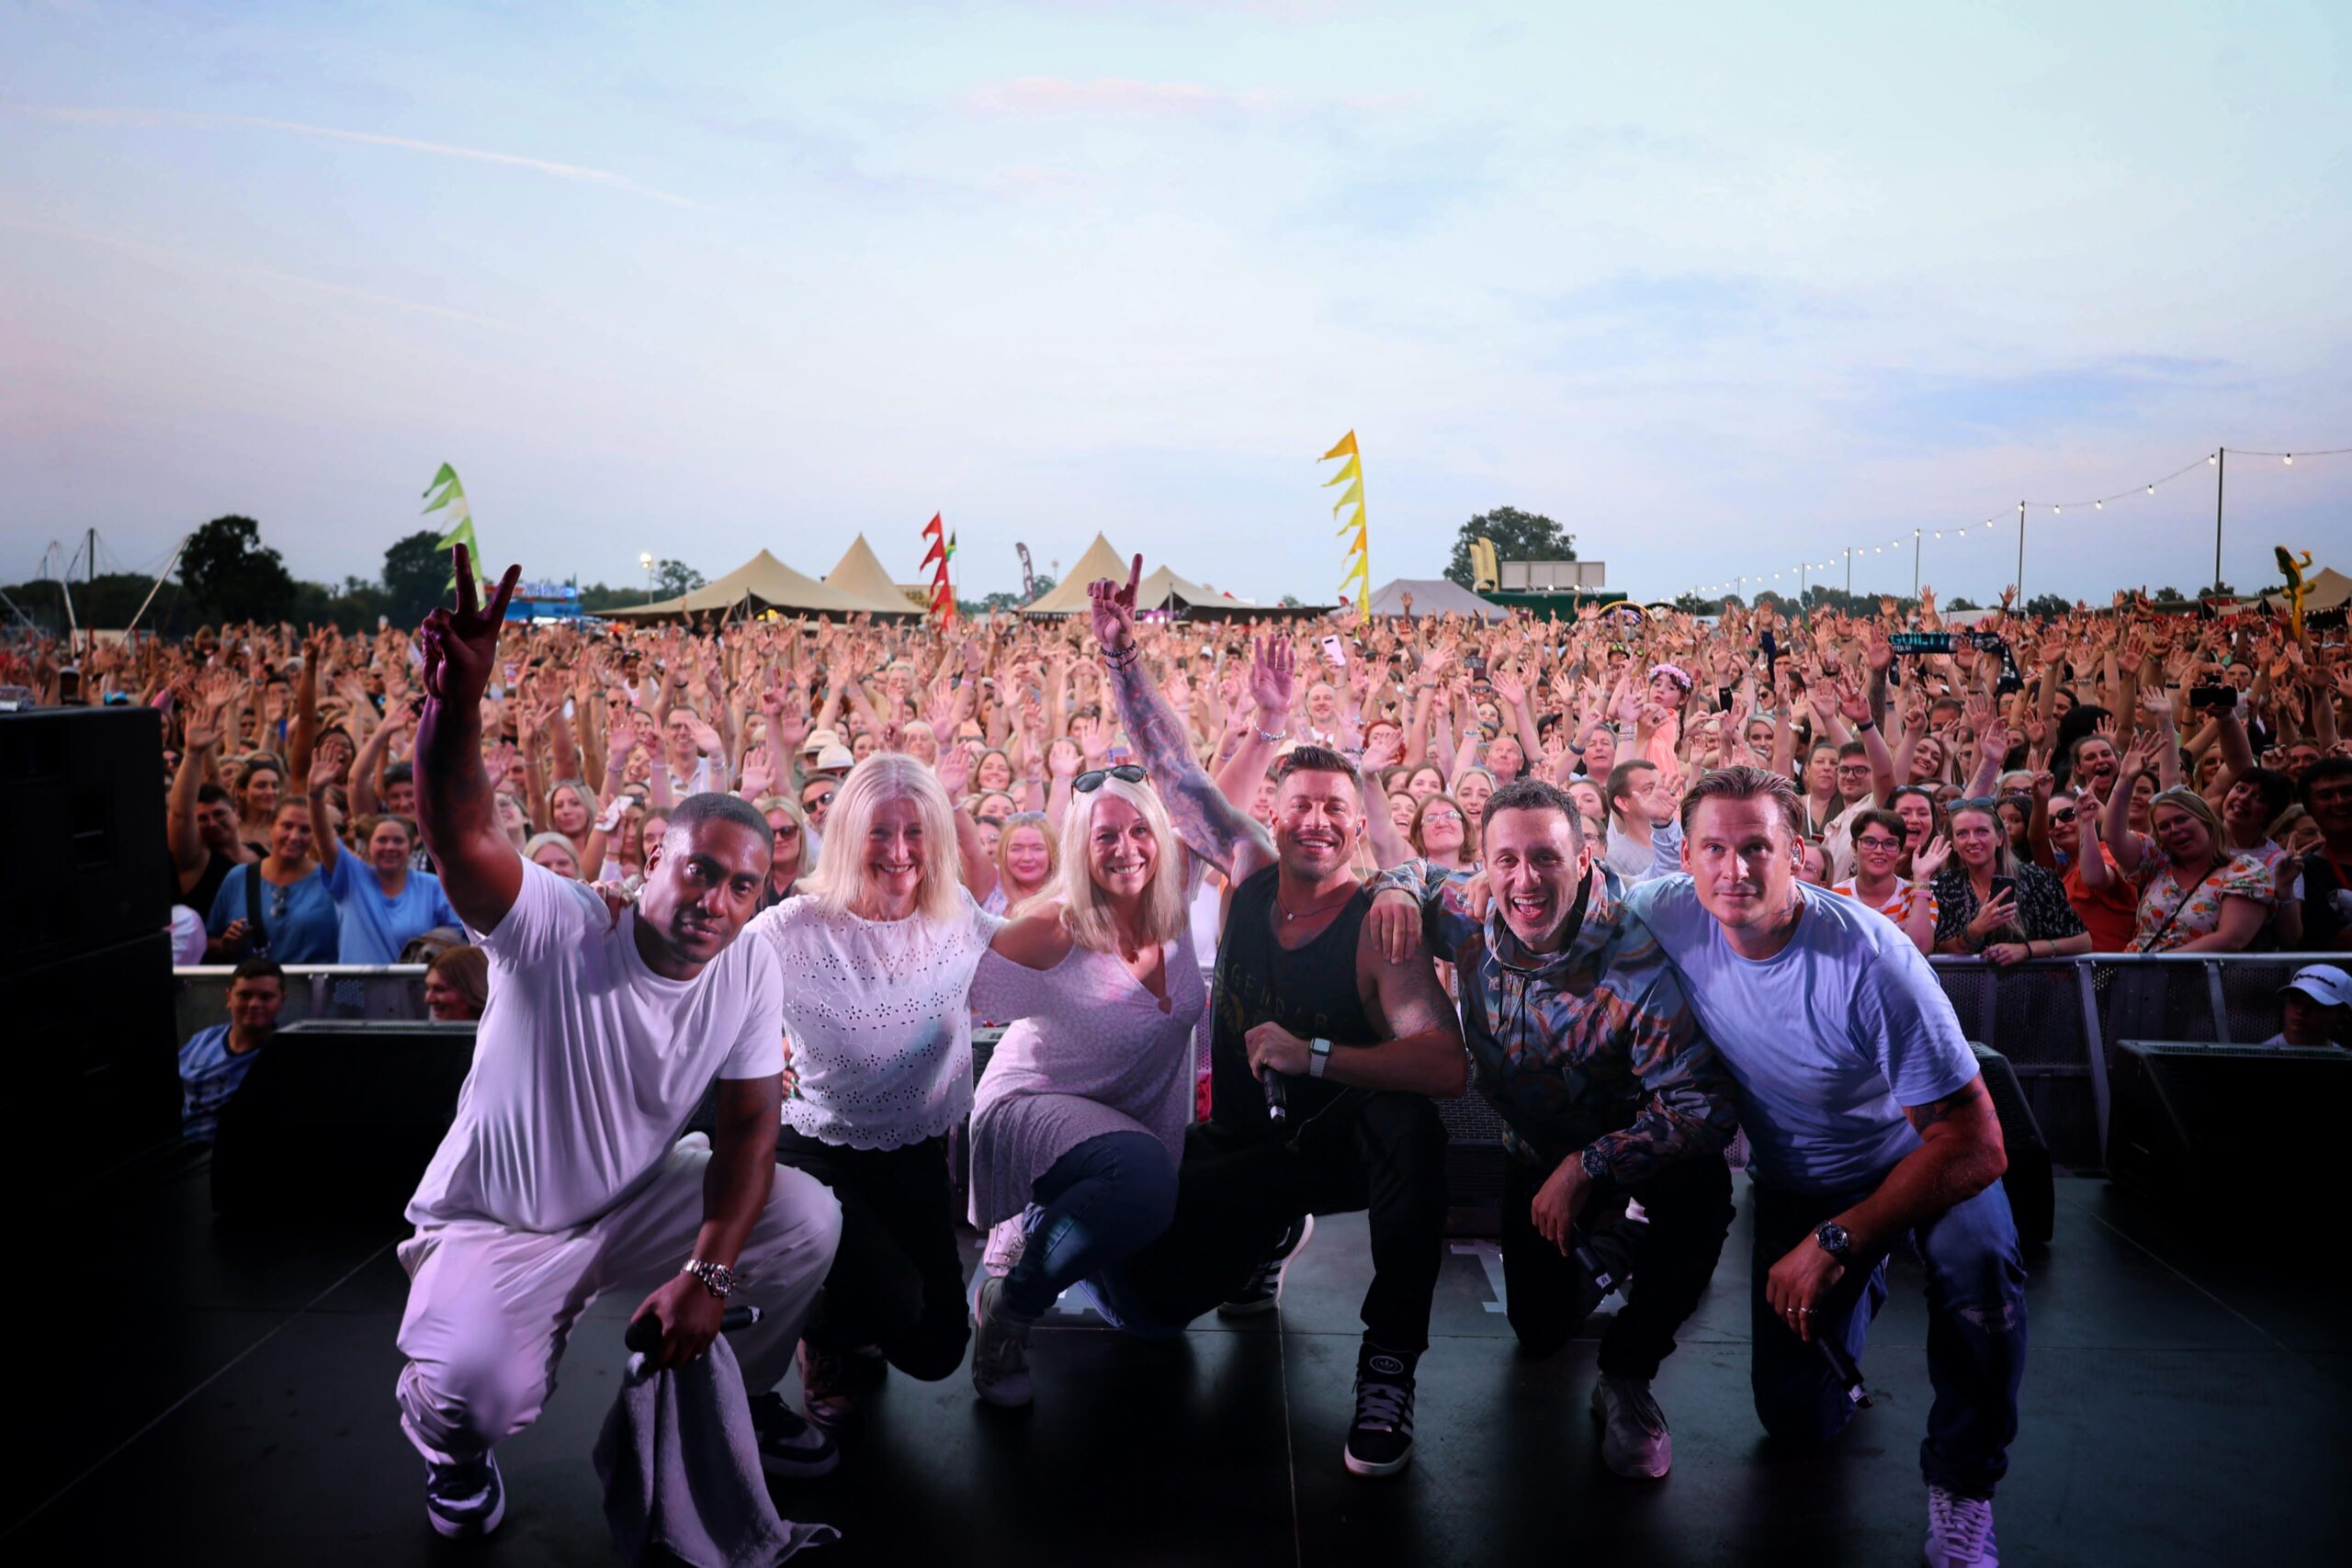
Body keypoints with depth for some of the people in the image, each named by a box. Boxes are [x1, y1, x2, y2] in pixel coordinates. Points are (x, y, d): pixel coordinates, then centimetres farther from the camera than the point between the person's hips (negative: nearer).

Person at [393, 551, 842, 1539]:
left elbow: (747, 1123, -10)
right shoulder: (556, 930, -26)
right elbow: (457, 833, -43)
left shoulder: (750, 976, -12)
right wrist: (456, 699, -62)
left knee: (806, 1220, -13)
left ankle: (742, 1399, 16)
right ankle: (444, 1430, 12)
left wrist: (706, 1273, -22)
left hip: (635, 1201, 4)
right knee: (488, 1394, -29)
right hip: (492, 1225, -4)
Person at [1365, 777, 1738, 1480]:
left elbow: (1701, 1102, -35)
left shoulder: (1640, 962, -35)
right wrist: (1397, 890, -22)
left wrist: (1587, 1166, -36)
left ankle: (1626, 1375, -14)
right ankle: (1603, 1250, 43)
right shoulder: (1471, 922, -20)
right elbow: (1419, 875, 3)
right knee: (1540, 1330, 8)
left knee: (1700, 1190, -38)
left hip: (1629, 1138, -4)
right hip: (1537, 1149, 4)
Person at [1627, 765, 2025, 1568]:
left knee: (1978, 1261, -37)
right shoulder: (1666, 914, -21)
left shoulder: (1868, 958, -31)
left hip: (1915, 1159, -3)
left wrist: (1835, 1243, -30)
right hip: (1794, 1184, 3)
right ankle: (1860, 1284, 34)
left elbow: (1975, 1145, -30)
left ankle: (1962, 1489, -12)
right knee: (1799, 1422, 3)